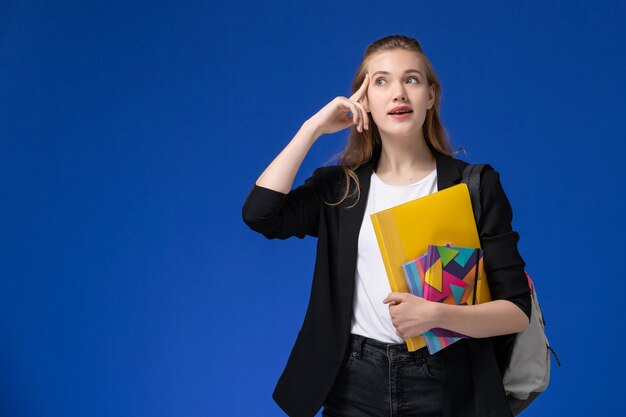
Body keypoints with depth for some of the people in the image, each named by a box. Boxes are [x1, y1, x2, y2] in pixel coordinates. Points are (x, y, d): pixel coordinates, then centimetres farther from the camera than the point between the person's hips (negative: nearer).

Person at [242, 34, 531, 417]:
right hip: (355, 385, 2)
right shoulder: (339, 186, 5)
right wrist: (313, 127, -6)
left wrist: (438, 315, -23)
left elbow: (518, 311, -5)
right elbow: (259, 213, -13)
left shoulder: (475, 186, -3)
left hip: (443, 385, -1)